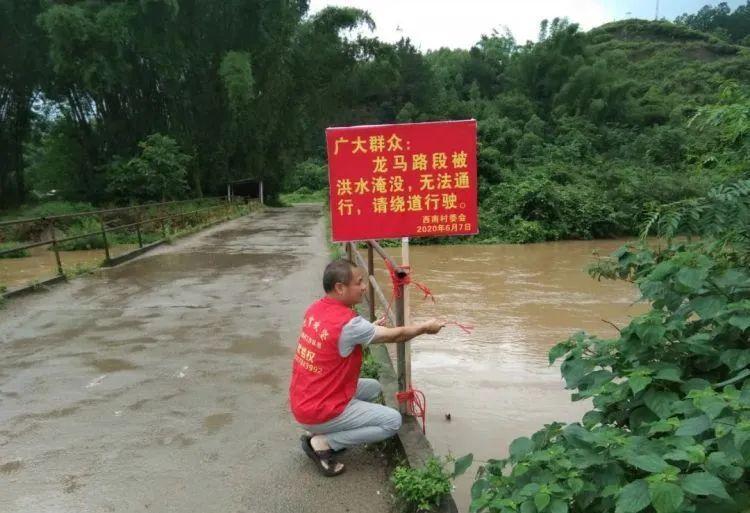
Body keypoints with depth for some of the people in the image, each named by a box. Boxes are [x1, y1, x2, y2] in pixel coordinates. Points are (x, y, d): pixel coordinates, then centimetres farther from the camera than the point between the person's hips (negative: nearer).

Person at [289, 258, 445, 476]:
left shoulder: (316, 309, -1)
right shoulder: (347, 323, -26)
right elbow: (395, 336, -13)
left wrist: (372, 328, 5)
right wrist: (425, 327, 4)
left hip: (303, 402, 9)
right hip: (318, 412, -9)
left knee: (373, 387, 21)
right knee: (393, 421, -2)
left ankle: (325, 435, 14)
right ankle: (323, 442, -2)